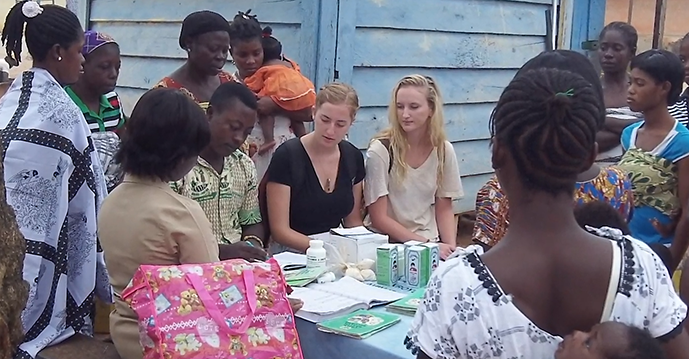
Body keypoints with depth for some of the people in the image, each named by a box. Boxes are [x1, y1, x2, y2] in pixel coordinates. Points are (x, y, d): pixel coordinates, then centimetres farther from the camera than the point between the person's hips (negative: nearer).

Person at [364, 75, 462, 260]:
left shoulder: (444, 150, 0)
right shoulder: (380, 150, -12)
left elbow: (444, 209, 9)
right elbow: (379, 218, -10)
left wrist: (451, 246, -8)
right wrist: (426, 245, -14)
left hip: (432, 242, 4)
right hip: (387, 244, -4)